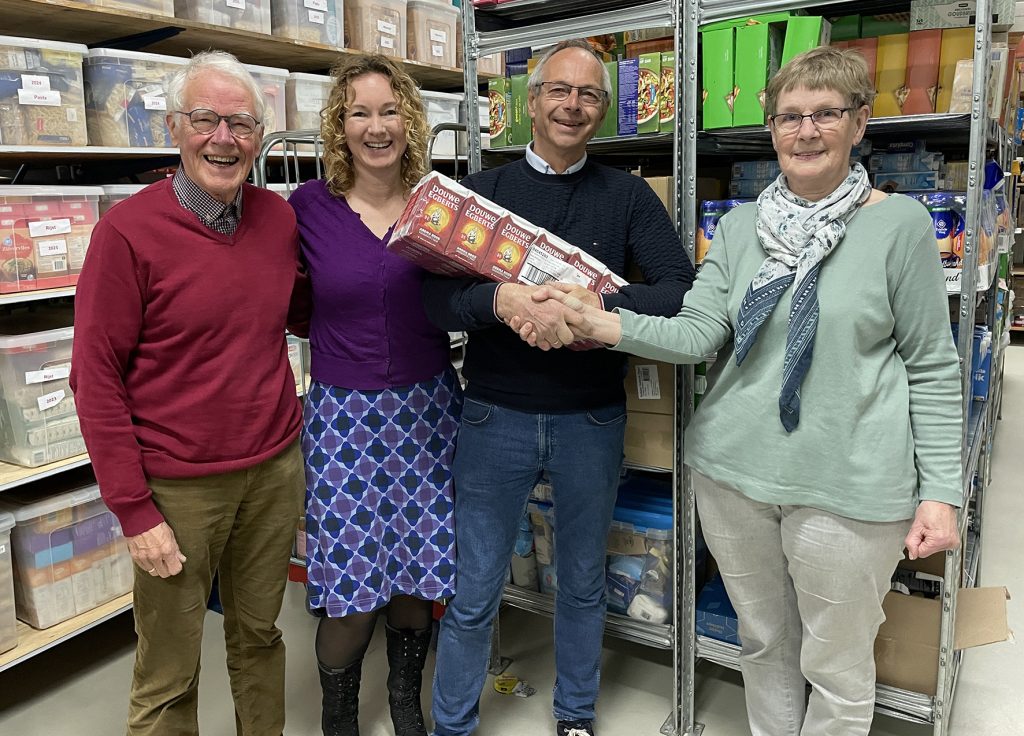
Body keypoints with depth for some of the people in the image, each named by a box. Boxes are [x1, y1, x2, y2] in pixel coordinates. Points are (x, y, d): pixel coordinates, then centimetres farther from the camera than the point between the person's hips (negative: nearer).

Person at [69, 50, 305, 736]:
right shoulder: (128, 230, -12)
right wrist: (134, 510, -12)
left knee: (260, 636, 21)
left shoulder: (279, 217, 2)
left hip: (275, 467, 4)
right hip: (178, 485, -4)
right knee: (169, 678, 11)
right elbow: (96, 376, -10)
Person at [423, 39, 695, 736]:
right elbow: (435, 297, -9)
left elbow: (684, 292, -11)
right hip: (495, 416, 0)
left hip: (592, 419, 1)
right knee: (473, 592, 10)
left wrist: (593, 305, -26)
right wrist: (501, 300, -29)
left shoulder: (627, 195, 1)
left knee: (583, 584, 18)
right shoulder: (483, 189, 1)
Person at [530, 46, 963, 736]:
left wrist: (941, 492, -7)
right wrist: (600, 323, -19)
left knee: (835, 667, 13)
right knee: (763, 642, 21)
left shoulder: (899, 224, -4)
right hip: (733, 469, 4)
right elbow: (697, 334, -5)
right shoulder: (739, 226, 6)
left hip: (849, 484, -3)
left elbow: (934, 367, -3)